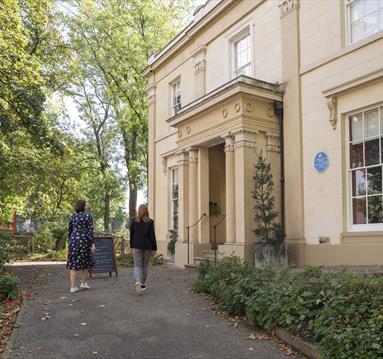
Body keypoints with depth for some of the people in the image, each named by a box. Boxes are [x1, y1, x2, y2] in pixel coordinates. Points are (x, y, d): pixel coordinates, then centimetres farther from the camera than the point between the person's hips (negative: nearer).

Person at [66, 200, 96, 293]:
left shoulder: (72, 216, 6)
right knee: (85, 262, 16)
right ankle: (83, 283, 20)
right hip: (84, 241, -3)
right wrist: (93, 244, -10)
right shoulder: (88, 216, -7)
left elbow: (69, 231, 11)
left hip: (74, 241, 3)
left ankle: (73, 287, -3)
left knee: (73, 264, 3)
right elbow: (90, 231, -11)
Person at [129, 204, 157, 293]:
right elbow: (152, 236, -5)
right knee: (145, 266, 13)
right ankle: (142, 284, 21)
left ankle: (138, 281, -23)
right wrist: (154, 249, 1)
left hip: (136, 246, 1)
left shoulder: (134, 222, 0)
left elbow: (131, 235, 7)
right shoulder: (150, 222, -6)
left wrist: (131, 247, 17)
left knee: (137, 265, 2)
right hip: (147, 247, 0)